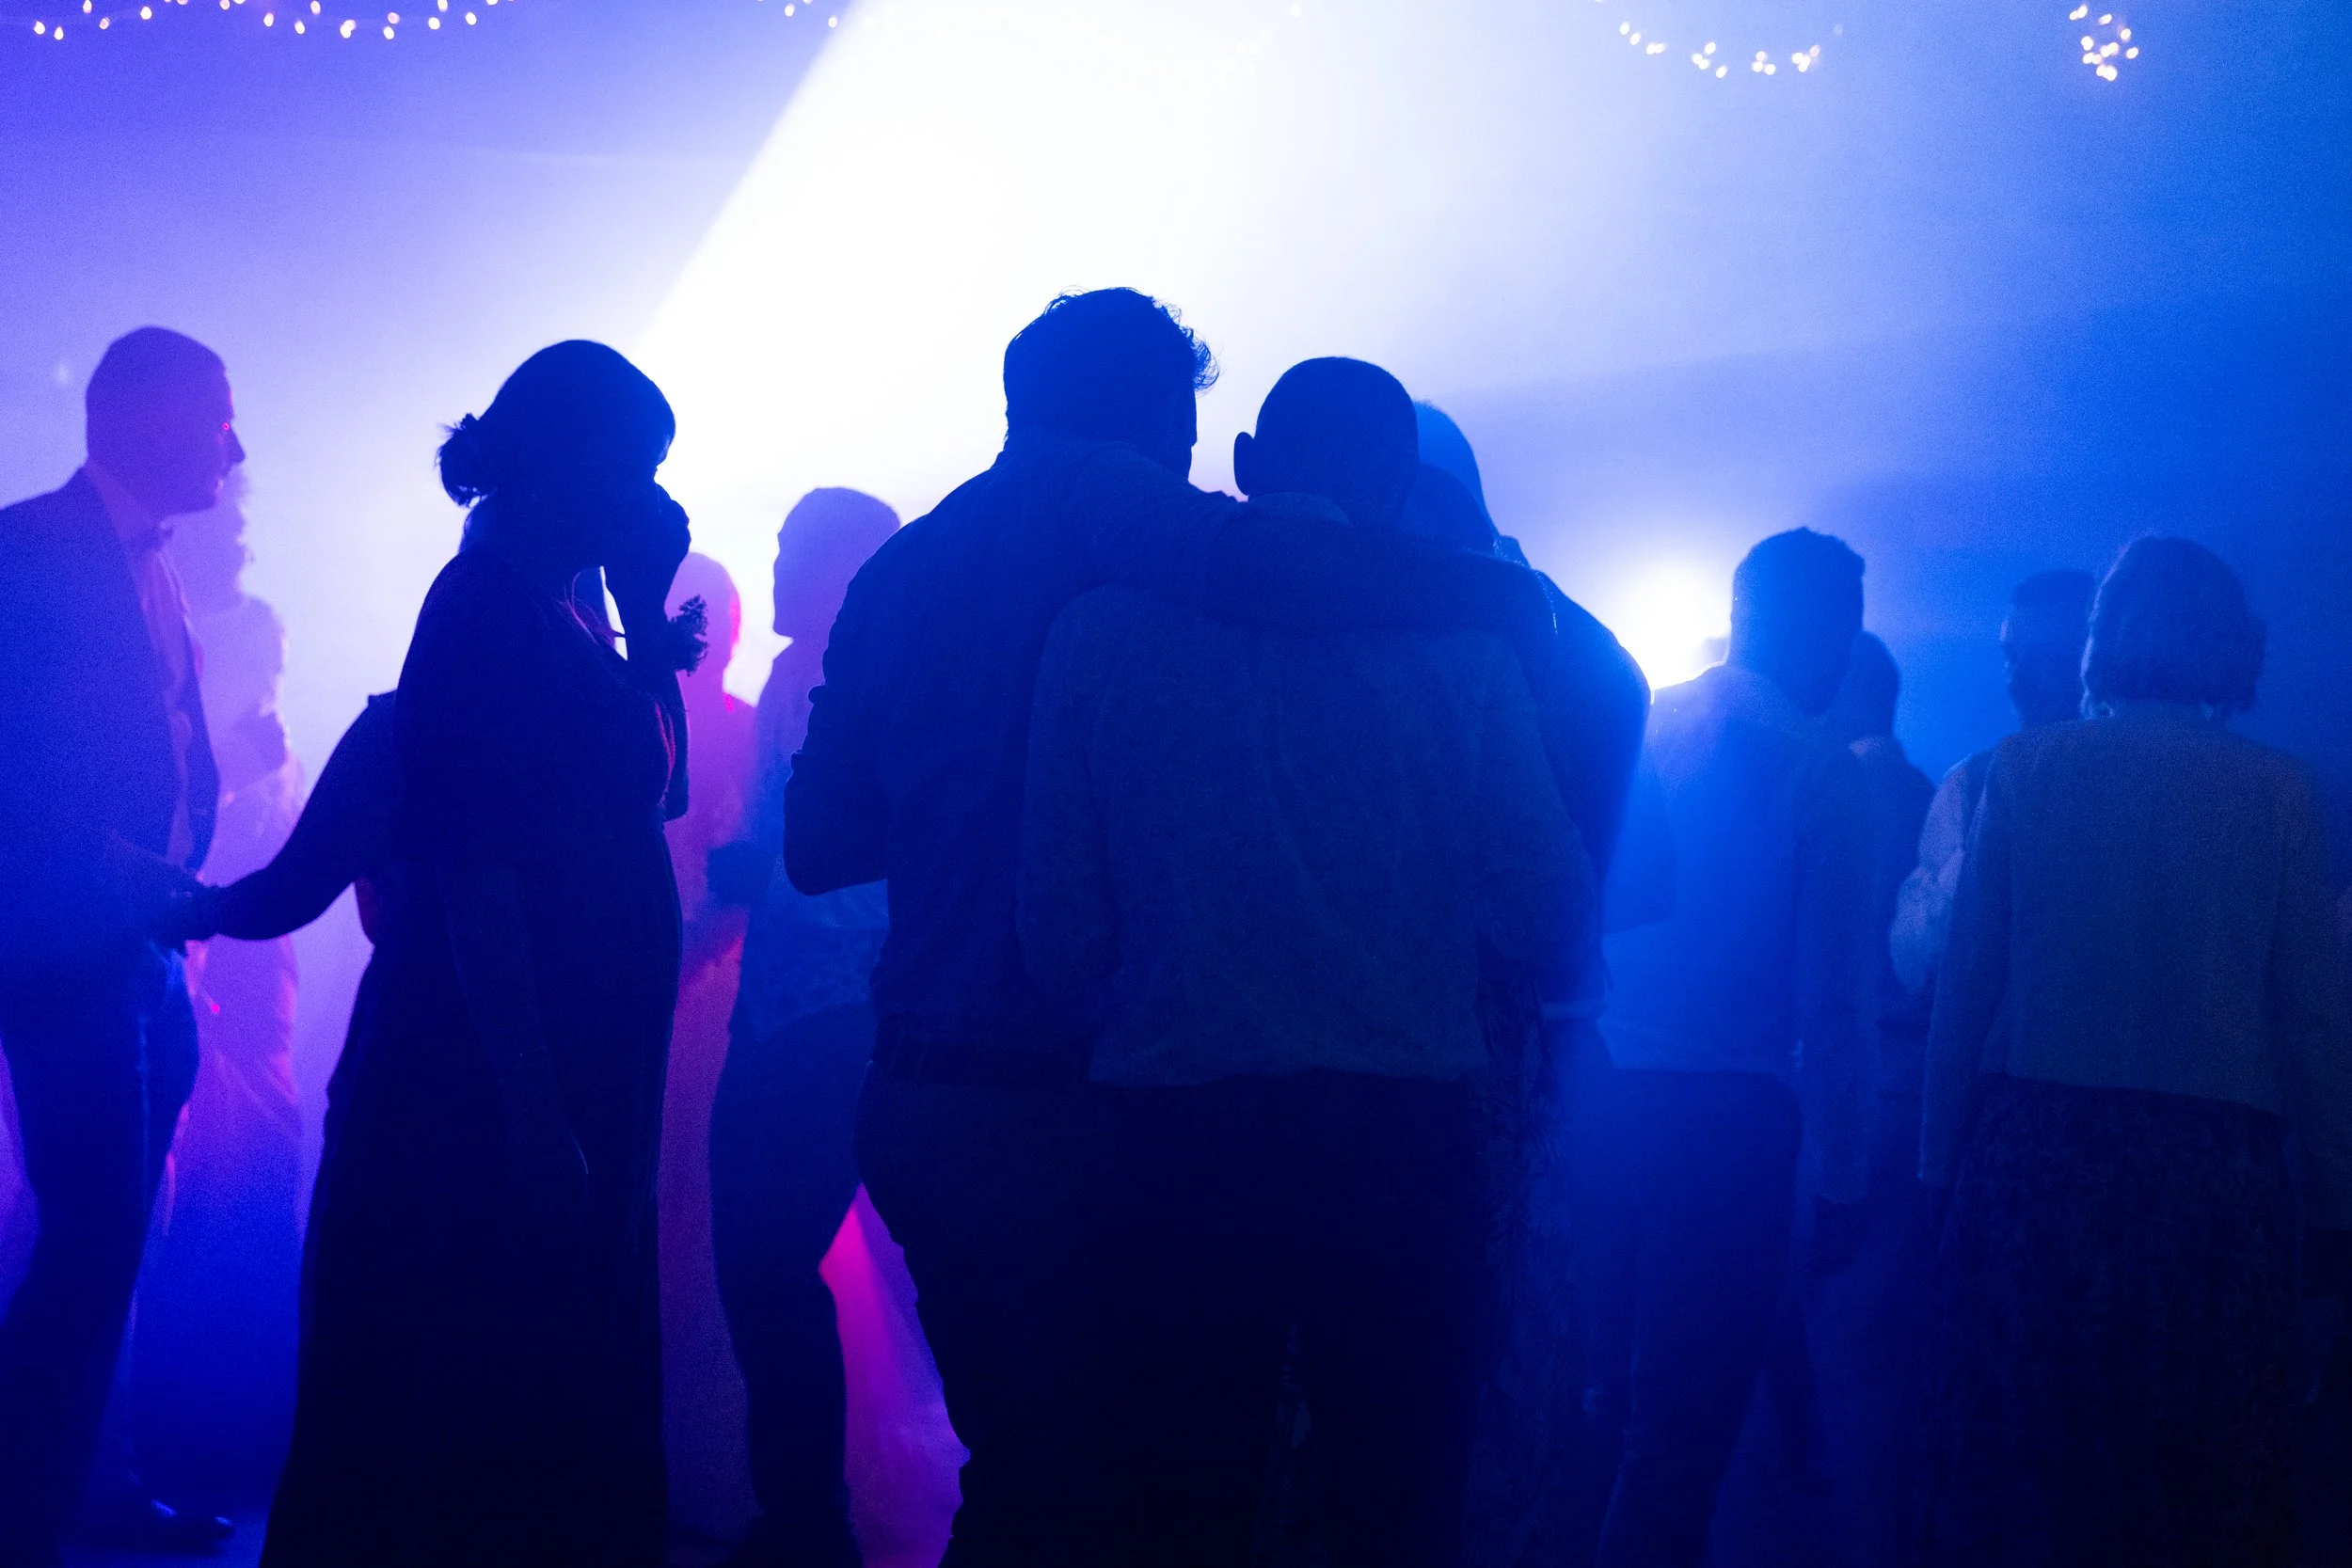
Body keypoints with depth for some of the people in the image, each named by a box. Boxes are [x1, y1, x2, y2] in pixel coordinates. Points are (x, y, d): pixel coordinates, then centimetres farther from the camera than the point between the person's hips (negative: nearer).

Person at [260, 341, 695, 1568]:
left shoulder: (547, 611, 13)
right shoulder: (490, 616, -15)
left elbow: (655, 789, 16)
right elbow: (474, 882, -21)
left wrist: (647, 619, 7)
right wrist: (536, 1116, -24)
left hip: (564, 1078, 10)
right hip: (493, 1089, -10)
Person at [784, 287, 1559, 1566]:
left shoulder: (897, 571, 16)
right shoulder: (1083, 489, -5)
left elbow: (817, 847, 16)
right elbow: (1258, 567, -25)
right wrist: (1497, 591, -12)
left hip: (911, 1089, 8)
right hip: (1043, 1090, -8)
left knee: (1019, 1460, 16)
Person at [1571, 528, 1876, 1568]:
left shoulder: (1638, 725, 6)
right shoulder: (1817, 771, -8)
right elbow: (1832, 997, -10)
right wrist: (1842, 1172, -5)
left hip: (1609, 1086, 6)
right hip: (1728, 1107, -6)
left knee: (1617, 1385, 18)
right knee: (1687, 1412, 0)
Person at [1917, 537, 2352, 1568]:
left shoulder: (2026, 768, -1)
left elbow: (1966, 978, -1)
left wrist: (1942, 1151, 6)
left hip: (2037, 1147, 0)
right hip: (2216, 1164, 0)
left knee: (2018, 1454, 8)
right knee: (2207, 1466, 8)